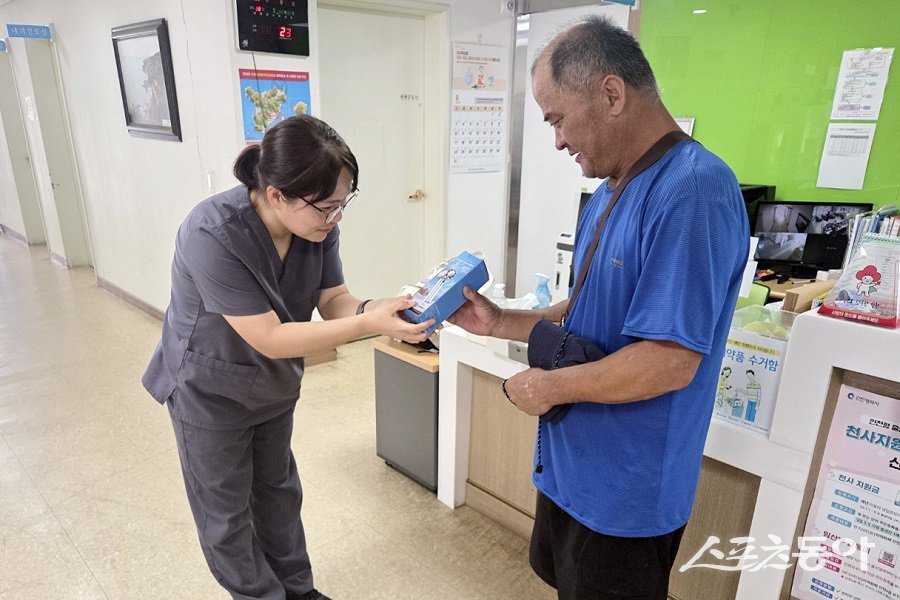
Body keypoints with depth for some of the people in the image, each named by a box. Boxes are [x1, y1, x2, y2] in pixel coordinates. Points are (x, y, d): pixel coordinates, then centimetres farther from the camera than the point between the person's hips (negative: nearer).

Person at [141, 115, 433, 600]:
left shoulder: (317, 224, -18)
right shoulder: (213, 235, -36)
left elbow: (334, 300, -12)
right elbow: (270, 339, -35)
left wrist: (373, 309, -35)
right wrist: (368, 325, -41)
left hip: (275, 384, 6)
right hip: (210, 391, -5)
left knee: (278, 491, 23)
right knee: (226, 514, 13)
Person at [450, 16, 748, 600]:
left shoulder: (692, 191, -25)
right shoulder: (609, 192, 6)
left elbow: (669, 362, -29)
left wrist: (549, 387, -17)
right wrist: (501, 322, 2)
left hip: (625, 486, -8)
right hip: (575, 463, 9)